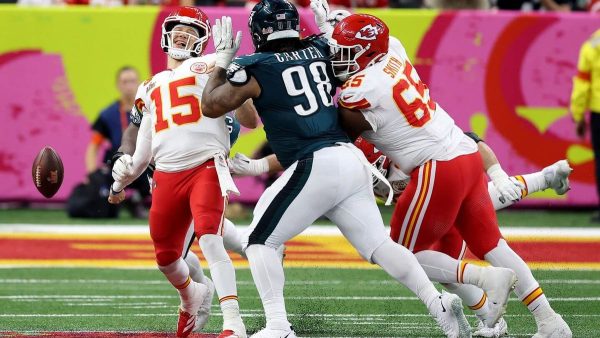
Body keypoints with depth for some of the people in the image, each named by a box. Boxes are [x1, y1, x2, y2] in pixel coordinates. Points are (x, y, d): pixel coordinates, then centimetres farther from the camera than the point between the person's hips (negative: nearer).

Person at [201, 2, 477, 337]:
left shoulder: (256, 69, -1)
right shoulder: (321, 51, 14)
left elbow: (211, 106, 8)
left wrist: (223, 60, 18)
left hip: (316, 167, -6)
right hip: (353, 161, 6)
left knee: (260, 240, 3)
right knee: (378, 245, 11)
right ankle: (439, 304, -3)